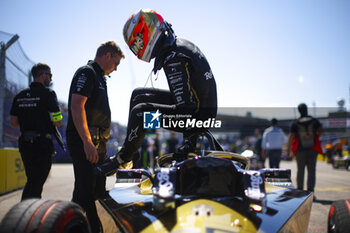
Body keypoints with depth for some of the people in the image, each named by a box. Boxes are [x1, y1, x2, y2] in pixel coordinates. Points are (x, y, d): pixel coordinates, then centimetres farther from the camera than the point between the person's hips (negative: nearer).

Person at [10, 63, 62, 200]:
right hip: (42, 143, -6)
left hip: (24, 143, 7)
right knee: (36, 184, -1)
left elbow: (13, 123, 10)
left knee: (31, 181, 20)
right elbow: (58, 122, -13)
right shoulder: (47, 93, -9)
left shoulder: (20, 96, 10)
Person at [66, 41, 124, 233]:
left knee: (98, 192, 13)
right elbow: (77, 106, -19)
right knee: (85, 192, -11)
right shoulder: (86, 72, -7)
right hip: (84, 142, -10)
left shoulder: (99, 77, 23)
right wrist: (87, 142, -24)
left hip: (97, 143, 10)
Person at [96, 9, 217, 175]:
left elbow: (186, 106, -29)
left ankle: (122, 158, 1)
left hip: (198, 115, -10)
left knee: (140, 112, -20)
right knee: (138, 95, 14)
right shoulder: (179, 45, 8)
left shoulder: (174, 59, -25)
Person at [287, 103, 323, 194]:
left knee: (300, 170, 12)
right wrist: (315, 137, 12)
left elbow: (291, 136, -7)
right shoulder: (314, 120, 1)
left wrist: (288, 149, -2)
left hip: (300, 150, 0)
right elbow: (321, 131, -9)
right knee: (311, 170, -1)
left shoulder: (295, 123, -2)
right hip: (312, 149, 0)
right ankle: (310, 190, -14)